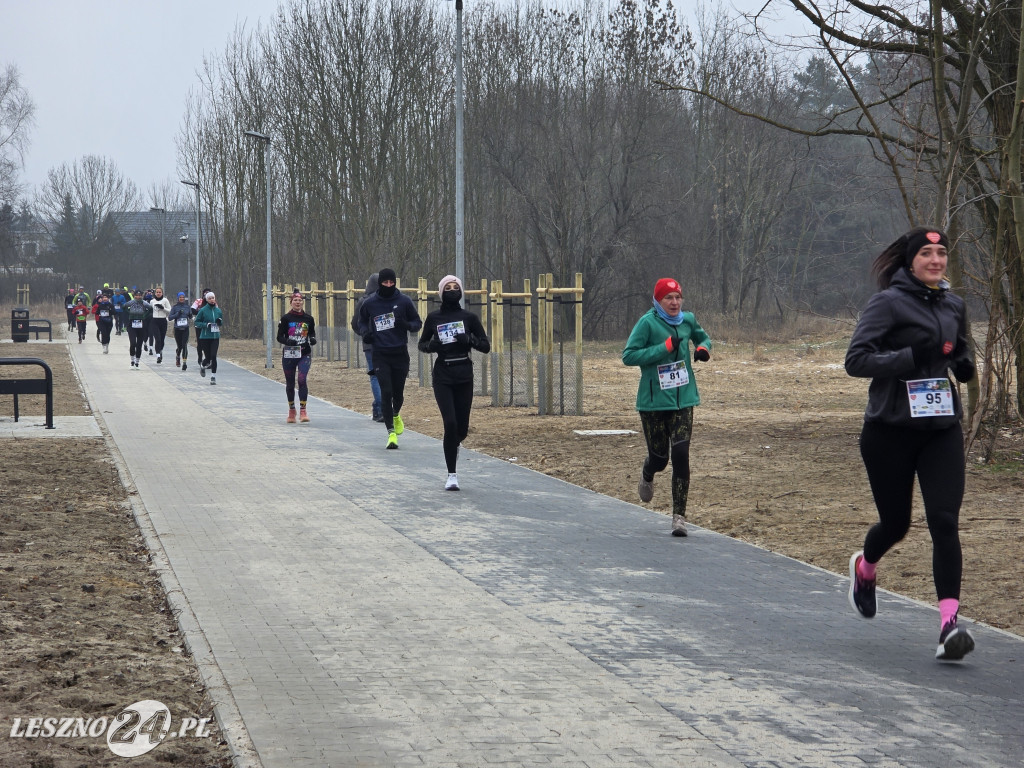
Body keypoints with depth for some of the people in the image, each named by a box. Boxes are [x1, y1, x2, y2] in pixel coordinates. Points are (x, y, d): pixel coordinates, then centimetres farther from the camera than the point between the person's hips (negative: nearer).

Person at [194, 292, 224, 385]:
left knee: (213, 356, -8)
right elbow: (197, 322, -2)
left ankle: (213, 376, 0)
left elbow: (222, 323, 18)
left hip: (215, 337, 2)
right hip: (205, 337, -2)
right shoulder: (203, 310, -6)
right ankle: (202, 366, 37)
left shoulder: (218, 310, 5)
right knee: (208, 357, 2)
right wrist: (206, 325, -17)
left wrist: (220, 322, -6)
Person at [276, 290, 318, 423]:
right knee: (290, 383, 8)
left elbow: (312, 333, 17)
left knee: (302, 380, -16)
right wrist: (287, 341, -20)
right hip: (288, 355, 0)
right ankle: (291, 411, 23)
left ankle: (303, 411, -14)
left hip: (304, 354, 0)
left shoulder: (308, 318, 5)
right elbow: (279, 337, 1)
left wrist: (313, 340, -7)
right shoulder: (286, 318, 0)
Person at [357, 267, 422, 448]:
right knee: (386, 393, -9)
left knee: (398, 392, 10)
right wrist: (365, 332, -2)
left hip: (400, 353, 0)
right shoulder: (370, 303, 2)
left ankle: (396, 415, 43)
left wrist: (406, 324, -15)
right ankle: (391, 432, -6)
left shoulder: (404, 301, -1)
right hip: (380, 355, 0)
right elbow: (362, 321, 20)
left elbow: (418, 323, 7)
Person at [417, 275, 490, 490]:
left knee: (462, 428, 5)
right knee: (450, 423, -13)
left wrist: (469, 339, -15)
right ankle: (452, 475, -4)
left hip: (464, 376, 1)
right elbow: (421, 344, 14)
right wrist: (431, 345, -9)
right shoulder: (433, 318, 3)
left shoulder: (469, 318, 2)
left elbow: (486, 347, 4)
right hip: (442, 377, -1)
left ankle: (452, 446, 42)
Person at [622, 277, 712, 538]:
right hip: (653, 401, -3)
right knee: (659, 456, 6)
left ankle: (679, 516, -2)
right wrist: (665, 348, -23)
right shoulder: (647, 323, -10)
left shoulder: (688, 320, 5)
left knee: (681, 455, -8)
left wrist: (703, 348, 2)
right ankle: (647, 476, 46)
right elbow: (628, 356, -17)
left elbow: (702, 337, 26)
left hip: (683, 400, 3)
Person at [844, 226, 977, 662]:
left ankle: (949, 623, -16)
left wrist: (965, 364, 3)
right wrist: (912, 356, -25)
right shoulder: (889, 302, -8)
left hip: (942, 429, 4)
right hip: (891, 430, -4)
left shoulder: (954, 306, 10)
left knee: (945, 520, -11)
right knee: (896, 523, 9)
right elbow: (856, 360, -15)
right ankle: (864, 568, 45)